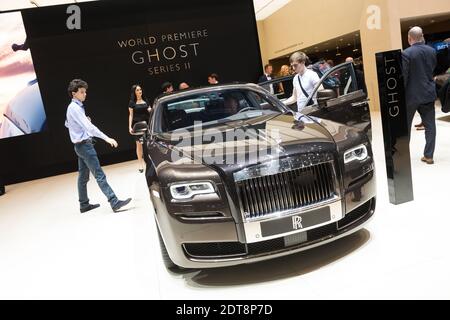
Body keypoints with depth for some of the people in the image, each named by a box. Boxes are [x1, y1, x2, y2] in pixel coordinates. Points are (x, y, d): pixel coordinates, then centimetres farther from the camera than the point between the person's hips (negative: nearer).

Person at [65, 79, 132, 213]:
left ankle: (84, 204, 22)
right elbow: (89, 127, -26)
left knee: (83, 176, 14)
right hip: (84, 145, -10)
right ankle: (114, 202, -16)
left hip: (80, 145, 10)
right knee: (99, 175, -14)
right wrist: (106, 138, -30)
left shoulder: (72, 107, 13)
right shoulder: (75, 108, -17)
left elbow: (67, 124, 27)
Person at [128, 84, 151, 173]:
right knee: (139, 144, -2)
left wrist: (150, 110, -6)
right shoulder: (132, 102, 1)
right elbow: (131, 115, 0)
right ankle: (141, 164, 4)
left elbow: (149, 111, 18)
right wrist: (130, 127, -6)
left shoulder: (145, 101, 9)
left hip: (146, 124, 3)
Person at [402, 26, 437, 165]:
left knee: (405, 126, 9)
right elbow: (433, 69, 15)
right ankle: (428, 155, 10)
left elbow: (403, 76, -14)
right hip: (428, 93, 5)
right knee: (430, 125, 8)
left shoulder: (406, 54, -14)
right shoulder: (432, 51, 4)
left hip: (412, 95, -4)